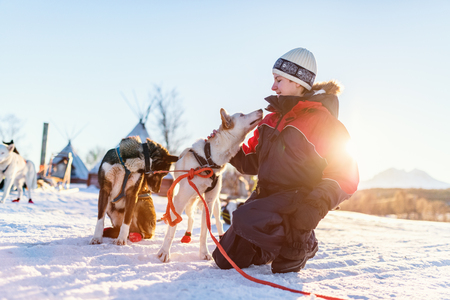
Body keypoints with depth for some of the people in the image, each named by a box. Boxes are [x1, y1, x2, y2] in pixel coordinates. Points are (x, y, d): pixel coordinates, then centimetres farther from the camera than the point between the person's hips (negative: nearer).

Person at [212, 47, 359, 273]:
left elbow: (346, 175, -13)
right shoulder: (272, 119, 11)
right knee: (225, 259, 1)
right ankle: (273, 247, 27)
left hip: (297, 201, -6)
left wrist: (317, 202, -28)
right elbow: (252, 162, 19)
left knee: (247, 218, -34)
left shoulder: (321, 119, -10)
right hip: (266, 195, 7)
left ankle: (299, 246, -5)